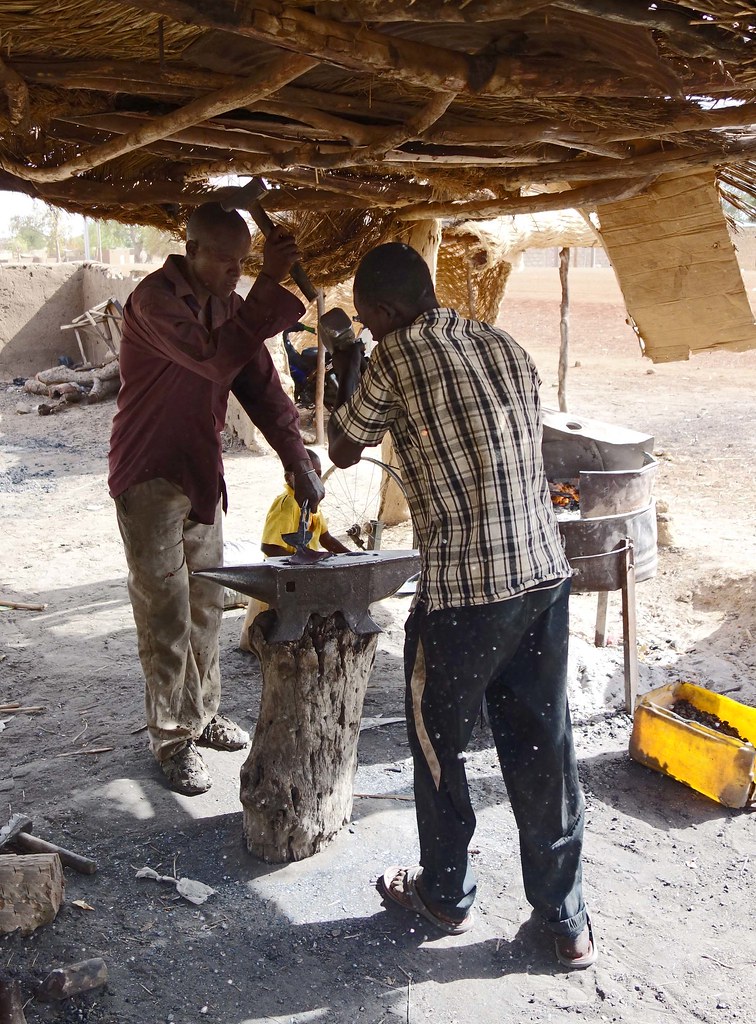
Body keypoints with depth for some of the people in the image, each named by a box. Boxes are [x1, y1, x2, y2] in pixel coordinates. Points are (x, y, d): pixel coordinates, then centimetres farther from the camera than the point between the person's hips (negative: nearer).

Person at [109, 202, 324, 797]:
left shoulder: (229, 304, 4)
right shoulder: (154, 299, -19)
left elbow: (262, 388, 2)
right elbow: (217, 359, -33)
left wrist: (298, 463, -7)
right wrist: (270, 284, -36)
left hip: (203, 477, 7)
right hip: (149, 478, -7)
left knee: (206, 605, 15)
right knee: (166, 614, -2)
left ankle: (202, 714, 31)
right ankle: (172, 739, 12)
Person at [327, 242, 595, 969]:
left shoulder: (398, 356, -6)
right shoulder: (506, 346, 12)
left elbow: (342, 451, 7)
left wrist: (347, 376, 23)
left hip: (463, 589, -6)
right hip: (545, 573, 6)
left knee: (438, 745, 16)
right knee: (542, 750, 15)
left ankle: (445, 894, 34)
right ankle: (567, 920, 27)